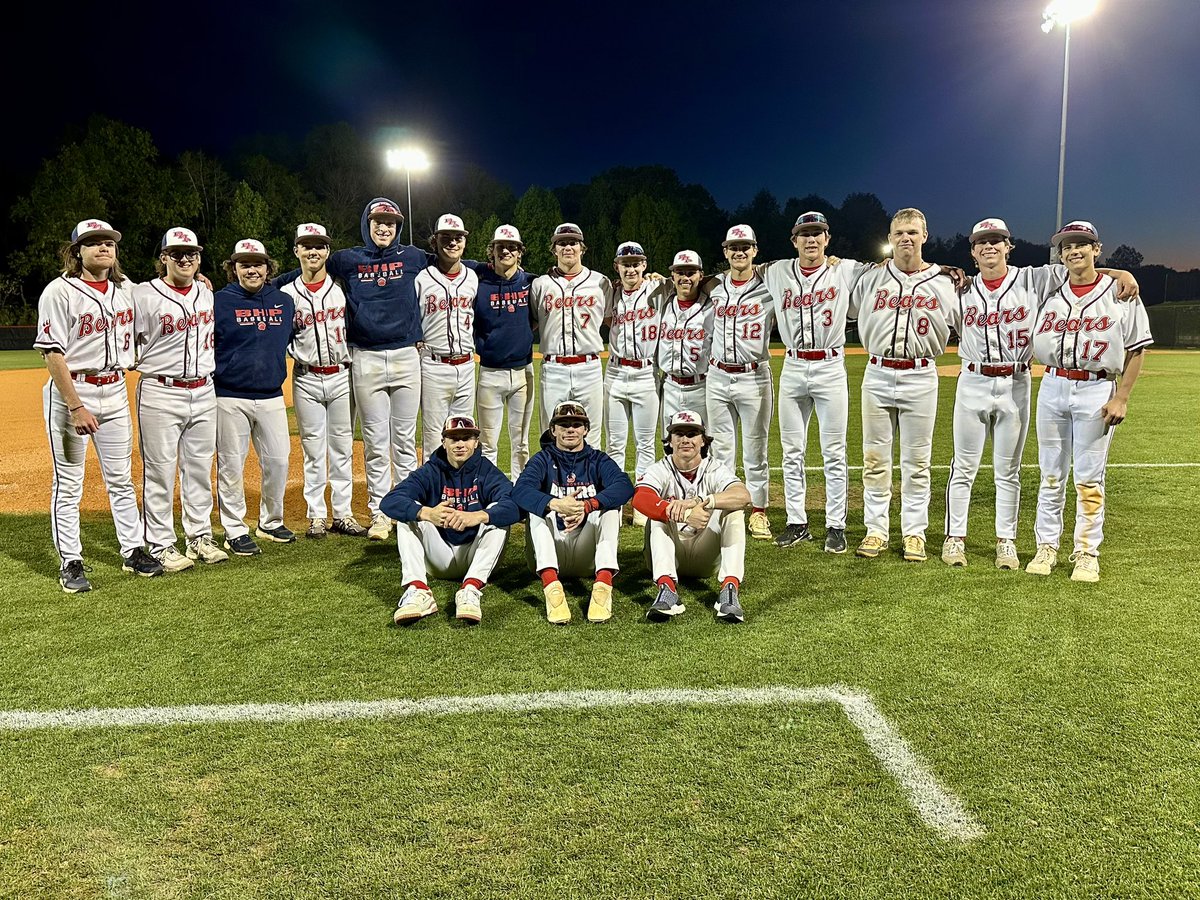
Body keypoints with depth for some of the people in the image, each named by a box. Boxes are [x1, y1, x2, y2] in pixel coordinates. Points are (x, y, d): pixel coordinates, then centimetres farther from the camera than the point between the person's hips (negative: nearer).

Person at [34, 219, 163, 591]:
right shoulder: (59, 291, -10)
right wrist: (76, 407, -21)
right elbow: (53, 354, -14)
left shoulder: (124, 288, 9)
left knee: (121, 478, 12)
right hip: (70, 392, -6)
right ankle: (70, 563, 10)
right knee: (68, 483, 2)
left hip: (115, 392, 6)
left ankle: (132, 552, 21)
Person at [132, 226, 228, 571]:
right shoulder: (144, 294, -6)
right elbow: (129, 347, -2)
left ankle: (200, 537, 23)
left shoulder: (207, 294, 11)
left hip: (203, 393, 6)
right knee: (160, 472, 0)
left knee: (200, 469, 12)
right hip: (161, 394, -5)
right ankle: (162, 545, 10)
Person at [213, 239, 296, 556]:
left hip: (271, 397, 4)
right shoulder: (219, 301, -3)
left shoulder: (284, 301, 10)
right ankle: (235, 531, 13)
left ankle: (271, 522, 25)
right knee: (231, 466, 2)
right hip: (230, 398, -4)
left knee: (278, 461, 7)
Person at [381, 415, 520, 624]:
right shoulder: (430, 472, -2)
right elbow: (389, 501, -20)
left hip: (475, 556, -1)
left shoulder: (487, 473, -4)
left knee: (497, 514, -23)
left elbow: (514, 507, -25)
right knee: (410, 511, -17)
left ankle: (471, 589, -39)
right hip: (438, 558, 1)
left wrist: (477, 517, -45)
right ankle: (418, 591, -36)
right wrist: (427, 513, -40)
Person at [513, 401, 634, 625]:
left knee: (610, 503, -20)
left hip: (587, 552, 0)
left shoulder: (598, 460, 9)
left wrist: (586, 506, -34)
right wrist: (556, 505, -38)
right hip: (550, 549, 0)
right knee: (539, 505, -23)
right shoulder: (543, 460, 7)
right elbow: (520, 490, -17)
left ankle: (603, 585, -38)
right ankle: (551, 586, -43)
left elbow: (625, 486, -15)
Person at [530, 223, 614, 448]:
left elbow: (612, 320, 15)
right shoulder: (540, 284, 10)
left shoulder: (600, 282, 9)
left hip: (589, 368, 0)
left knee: (591, 438, 3)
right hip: (553, 369, 0)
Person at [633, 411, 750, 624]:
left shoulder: (715, 470, -5)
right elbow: (640, 498, -31)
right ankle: (667, 589, -44)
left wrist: (699, 501, -45)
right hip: (668, 555, 0)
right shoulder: (660, 470, -7)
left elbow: (744, 496, -28)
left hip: (706, 557, 1)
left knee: (733, 511, -21)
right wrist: (685, 514, -48)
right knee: (661, 512, -26)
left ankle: (729, 590, -36)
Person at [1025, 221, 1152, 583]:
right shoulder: (1051, 295, 8)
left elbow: (1137, 349, 0)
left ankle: (1087, 553, 12)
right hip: (1053, 387, 3)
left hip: (1097, 390, -3)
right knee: (1051, 475, 8)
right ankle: (1047, 547, 17)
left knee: (1089, 478, 2)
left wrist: (1121, 398, -8)